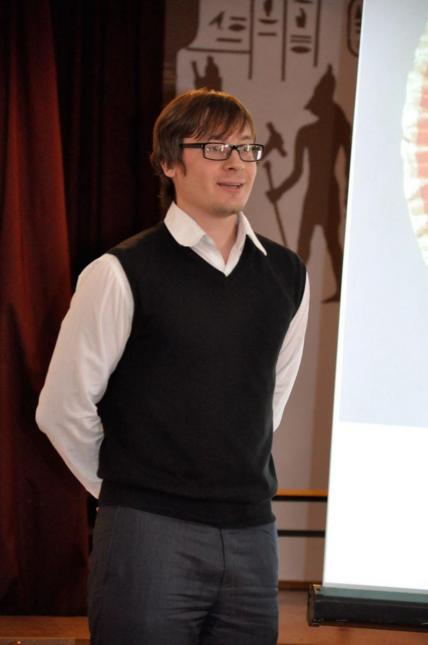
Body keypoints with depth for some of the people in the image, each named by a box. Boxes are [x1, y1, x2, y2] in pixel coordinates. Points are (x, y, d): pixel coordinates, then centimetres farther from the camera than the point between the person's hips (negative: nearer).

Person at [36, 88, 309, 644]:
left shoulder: (287, 275, 6)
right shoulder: (123, 274, -9)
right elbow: (63, 409, -4)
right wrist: (128, 489, 5)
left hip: (252, 535, 5)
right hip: (150, 536, -4)